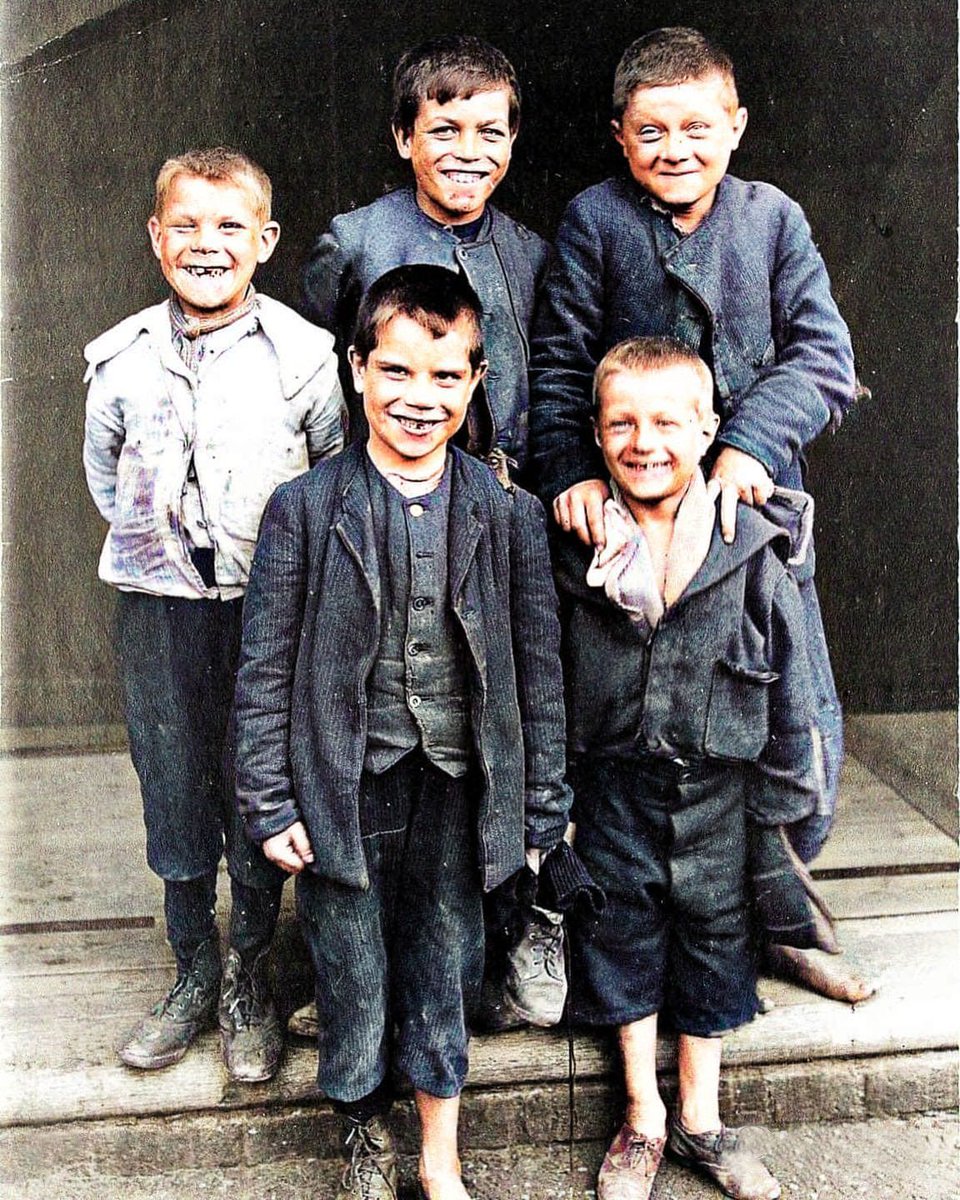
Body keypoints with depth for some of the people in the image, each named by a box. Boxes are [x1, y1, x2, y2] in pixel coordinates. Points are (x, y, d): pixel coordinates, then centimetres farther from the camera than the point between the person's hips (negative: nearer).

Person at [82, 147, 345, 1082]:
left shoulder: (303, 354, -4)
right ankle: (192, 975, 29)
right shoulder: (121, 359, 3)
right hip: (158, 595, 3)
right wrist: (155, 539, 10)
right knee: (170, 781, 10)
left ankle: (248, 979, 26)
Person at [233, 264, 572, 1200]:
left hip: (455, 792, 1)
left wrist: (541, 804, 2)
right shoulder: (303, 509, -6)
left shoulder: (508, 514, -3)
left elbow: (538, 667, 1)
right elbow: (265, 668, -3)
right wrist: (270, 803, -5)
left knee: (444, 979, 15)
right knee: (352, 982, 14)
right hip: (344, 793, -1)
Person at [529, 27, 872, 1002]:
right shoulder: (594, 219, 1)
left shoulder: (774, 219, 5)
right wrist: (570, 473, -17)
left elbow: (823, 353, -4)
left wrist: (750, 445, -20)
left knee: (805, 725, 8)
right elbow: (559, 364, -2)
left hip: (756, 509, 3)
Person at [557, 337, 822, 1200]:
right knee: (621, 935, 11)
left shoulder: (751, 552, -12)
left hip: (717, 789, 0)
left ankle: (700, 1115, 35)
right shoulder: (573, 549, -7)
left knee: (713, 936, 13)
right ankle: (643, 1119, 31)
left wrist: (781, 795, -2)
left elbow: (789, 681, -4)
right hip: (612, 786, 1)